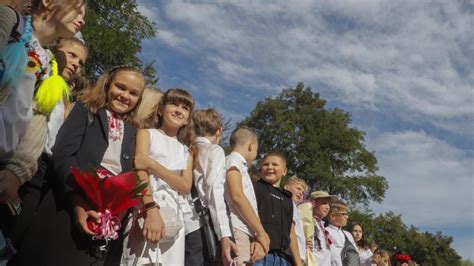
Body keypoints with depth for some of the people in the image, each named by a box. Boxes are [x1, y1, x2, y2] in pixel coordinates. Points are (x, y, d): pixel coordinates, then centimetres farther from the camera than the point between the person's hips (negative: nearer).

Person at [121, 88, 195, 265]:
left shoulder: (186, 150, 20)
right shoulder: (146, 134, 7)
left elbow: (186, 186, 3)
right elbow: (141, 171, -9)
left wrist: (153, 164, -10)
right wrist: (152, 210, -25)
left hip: (175, 214, 4)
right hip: (147, 208, -4)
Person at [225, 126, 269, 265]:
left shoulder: (240, 167, 26)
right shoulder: (233, 160, 1)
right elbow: (237, 196, -13)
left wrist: (257, 237, 1)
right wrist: (261, 233, -10)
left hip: (247, 234, 9)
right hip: (237, 232, -9)